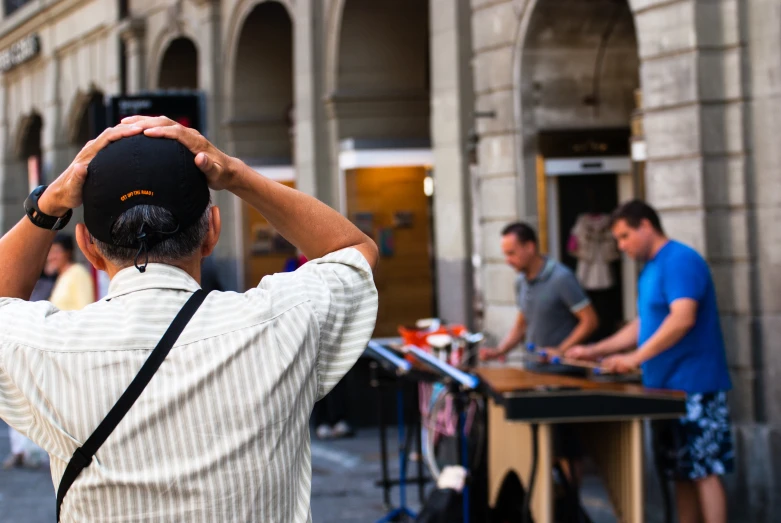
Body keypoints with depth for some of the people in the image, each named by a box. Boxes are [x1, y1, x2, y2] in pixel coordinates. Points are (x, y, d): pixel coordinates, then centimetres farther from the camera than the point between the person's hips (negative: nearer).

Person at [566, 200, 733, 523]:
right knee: (682, 473, 10)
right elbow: (643, 325, 24)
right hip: (668, 389, 9)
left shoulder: (681, 260, -13)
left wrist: (636, 357, -26)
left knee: (704, 471, -8)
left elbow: (682, 318, -25)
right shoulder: (650, 269, 17)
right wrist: (594, 351, 17)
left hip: (694, 390, -9)